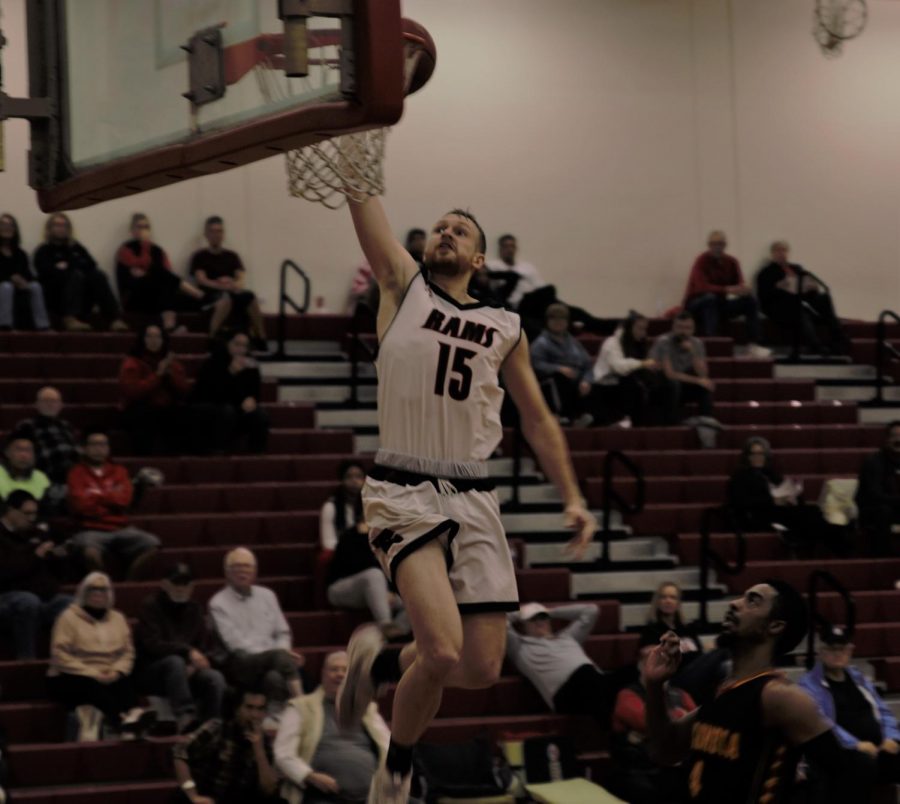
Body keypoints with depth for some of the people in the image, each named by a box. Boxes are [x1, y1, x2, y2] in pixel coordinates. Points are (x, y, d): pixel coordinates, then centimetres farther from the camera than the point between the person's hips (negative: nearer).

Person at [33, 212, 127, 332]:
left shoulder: (76, 248, 24)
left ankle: (115, 319, -42)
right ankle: (70, 319, -54)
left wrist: (68, 266, -3)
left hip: (82, 296, 4)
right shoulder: (44, 251, 12)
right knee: (76, 275, -31)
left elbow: (91, 265, 8)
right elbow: (46, 271, -7)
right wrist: (75, 266, -8)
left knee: (98, 275, -24)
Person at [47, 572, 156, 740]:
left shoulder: (118, 618, 18)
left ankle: (131, 715, -62)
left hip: (109, 677, 4)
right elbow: (60, 655, -8)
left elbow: (128, 652, 9)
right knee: (92, 687, -38)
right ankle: (121, 718, -64)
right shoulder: (69, 617, 3)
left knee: (126, 682, -31)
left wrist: (116, 671, -13)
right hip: (74, 678, -4)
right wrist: (92, 674, -16)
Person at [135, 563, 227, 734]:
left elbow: (206, 645, 7)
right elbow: (153, 645, -16)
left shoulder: (195, 609, 13)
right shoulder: (151, 606, -3)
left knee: (216, 678, -24)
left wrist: (194, 665, -15)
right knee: (175, 661, -37)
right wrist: (188, 651, -28)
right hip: (150, 673, -4)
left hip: (188, 670, 5)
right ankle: (185, 717, -50)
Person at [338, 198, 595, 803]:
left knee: (482, 670, 0)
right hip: (403, 492, -4)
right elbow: (365, 203, 0)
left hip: (474, 499, 4)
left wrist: (572, 497, 12)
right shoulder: (403, 286, 8)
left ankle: (379, 663, 30)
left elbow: (538, 420, 21)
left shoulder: (506, 328, 15)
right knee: (444, 652, -22)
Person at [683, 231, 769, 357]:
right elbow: (703, 287, -31)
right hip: (697, 304, -6)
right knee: (711, 298, -38)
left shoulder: (731, 262, 1)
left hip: (720, 305, 6)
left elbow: (740, 284, -5)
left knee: (750, 300, -11)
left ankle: (753, 345, -17)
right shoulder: (702, 261, -17)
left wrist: (743, 288, -32)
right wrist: (727, 289, -43)